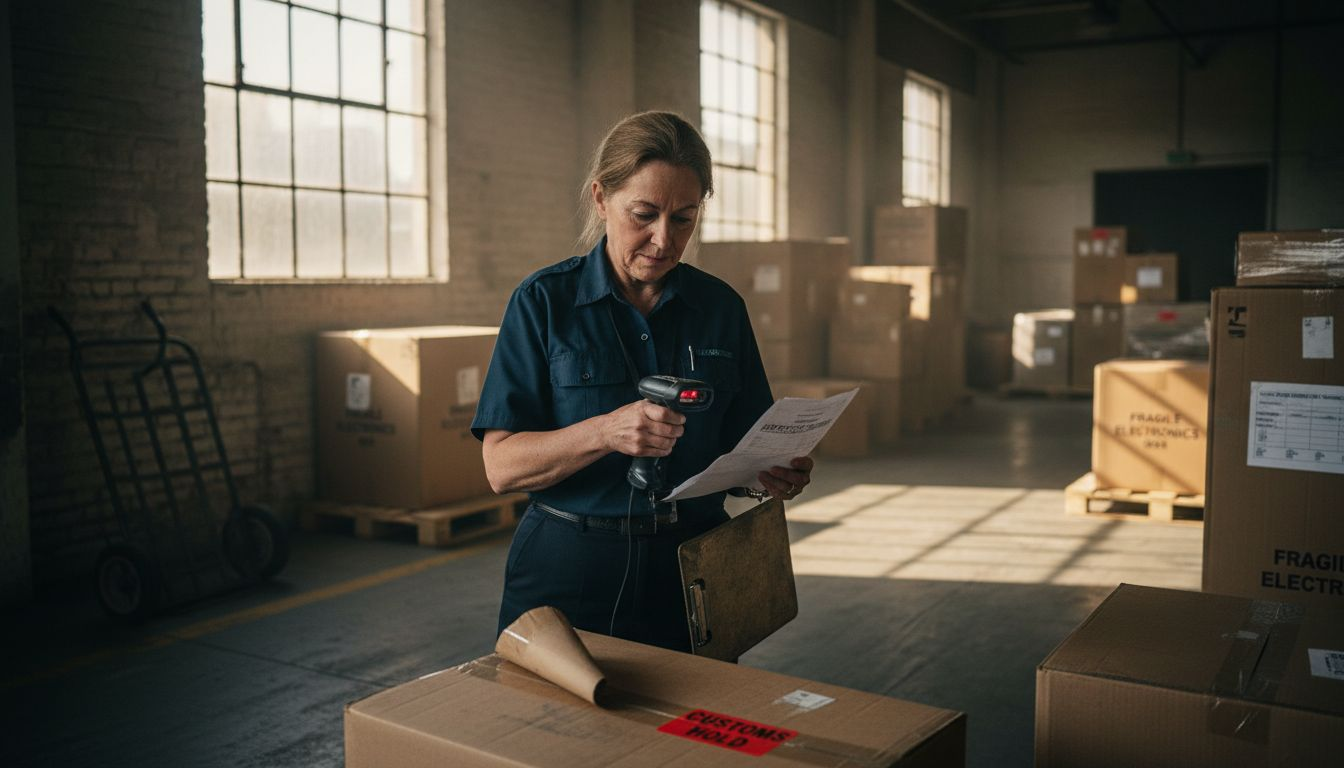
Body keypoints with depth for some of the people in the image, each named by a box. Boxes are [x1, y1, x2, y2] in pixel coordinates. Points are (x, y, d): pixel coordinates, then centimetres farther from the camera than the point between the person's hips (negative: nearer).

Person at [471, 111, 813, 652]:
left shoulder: (721, 307, 3)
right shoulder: (544, 301, -5)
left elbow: (741, 444, 8)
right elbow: (502, 466, -11)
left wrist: (772, 472, -14)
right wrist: (605, 432, -27)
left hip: (690, 577, 3)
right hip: (567, 573, -2)